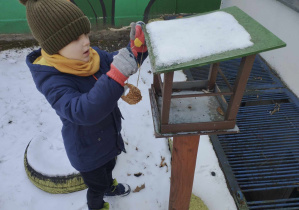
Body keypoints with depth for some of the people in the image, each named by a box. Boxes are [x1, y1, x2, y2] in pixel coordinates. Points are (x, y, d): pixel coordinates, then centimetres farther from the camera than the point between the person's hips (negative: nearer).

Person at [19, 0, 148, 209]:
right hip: (87, 149, -6)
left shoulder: (91, 55, -14)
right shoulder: (52, 79, -34)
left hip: (108, 135, 7)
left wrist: (138, 47, -28)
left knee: (108, 167, 35)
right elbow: (82, 111, -49)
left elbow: (123, 61, -6)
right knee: (96, 185, 22)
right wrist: (117, 75, -59)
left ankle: (109, 186, 67)